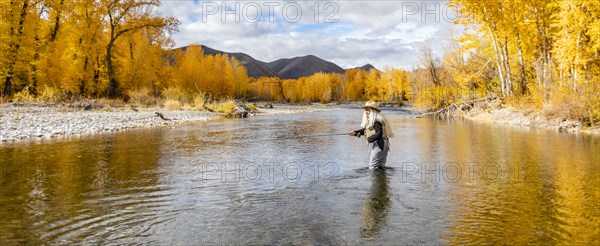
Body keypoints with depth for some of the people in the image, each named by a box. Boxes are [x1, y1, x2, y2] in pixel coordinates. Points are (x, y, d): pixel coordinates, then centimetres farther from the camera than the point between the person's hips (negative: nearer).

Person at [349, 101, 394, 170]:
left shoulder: (377, 121, -19)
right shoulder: (370, 120, 14)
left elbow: (379, 134, -25)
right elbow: (365, 130, 20)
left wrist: (369, 139, -25)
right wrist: (356, 132, 6)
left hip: (379, 145, -11)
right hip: (375, 145, 11)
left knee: (372, 165, -9)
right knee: (380, 166, 18)